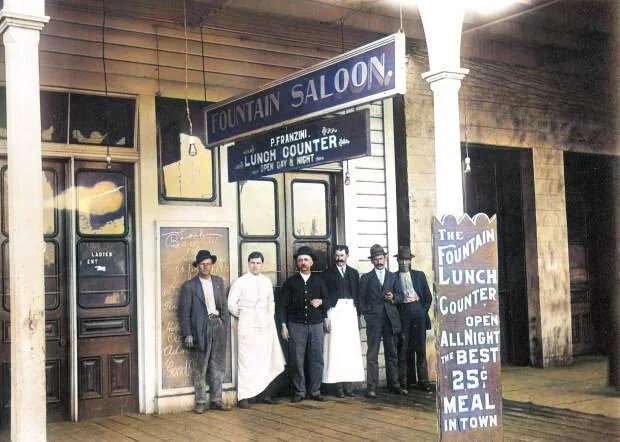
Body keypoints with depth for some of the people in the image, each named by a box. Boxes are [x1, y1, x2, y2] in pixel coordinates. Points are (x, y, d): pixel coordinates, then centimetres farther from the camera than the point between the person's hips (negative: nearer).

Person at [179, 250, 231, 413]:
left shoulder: (219, 281, 10)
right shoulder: (189, 286, -3)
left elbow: (224, 305, 14)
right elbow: (184, 311, -4)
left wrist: (226, 325, 7)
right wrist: (187, 334, -9)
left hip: (217, 325, 4)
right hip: (201, 328, -4)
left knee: (218, 366, 8)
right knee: (200, 368, 1)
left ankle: (216, 400, 17)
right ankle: (200, 402, 9)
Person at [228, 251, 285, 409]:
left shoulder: (267, 281, 9)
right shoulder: (240, 282, -4)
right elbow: (231, 304, -3)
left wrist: (270, 317, 11)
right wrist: (242, 316, 6)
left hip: (266, 325, 4)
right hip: (247, 326, -4)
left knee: (267, 361, 5)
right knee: (246, 362, -5)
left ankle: (266, 394, 13)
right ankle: (243, 397, -2)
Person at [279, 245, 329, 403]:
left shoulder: (319, 281, 12)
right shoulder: (290, 282, 7)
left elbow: (327, 299, 16)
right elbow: (283, 305, 6)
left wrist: (321, 301, -6)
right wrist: (284, 326, 0)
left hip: (316, 324, 2)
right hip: (296, 325, -1)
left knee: (317, 359, 1)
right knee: (297, 360, -2)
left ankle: (315, 391, 10)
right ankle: (299, 392, 6)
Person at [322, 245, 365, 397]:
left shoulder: (354, 273, 15)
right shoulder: (328, 273, 5)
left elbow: (357, 294, 13)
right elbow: (325, 295, 0)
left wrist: (358, 316, 7)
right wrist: (326, 316, -8)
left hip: (350, 311, 3)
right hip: (335, 310, -3)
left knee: (351, 348, -1)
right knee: (336, 348, -5)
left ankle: (349, 385, 3)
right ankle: (338, 386, -3)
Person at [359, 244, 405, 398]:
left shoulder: (393, 277, 16)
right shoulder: (366, 278, 9)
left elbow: (400, 296, 11)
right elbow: (361, 299, 6)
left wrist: (393, 297, -9)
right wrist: (367, 313, -4)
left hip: (391, 319, 3)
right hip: (373, 320, -2)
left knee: (392, 353, 6)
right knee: (372, 355, -5)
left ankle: (394, 384, 13)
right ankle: (372, 387, -5)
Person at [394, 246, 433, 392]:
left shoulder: (419, 275, 12)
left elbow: (428, 296, 12)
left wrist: (423, 311, 4)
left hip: (417, 311, 1)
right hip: (402, 313, -1)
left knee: (421, 348, 0)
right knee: (404, 348, -2)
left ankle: (423, 381, 3)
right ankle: (406, 381, 2)